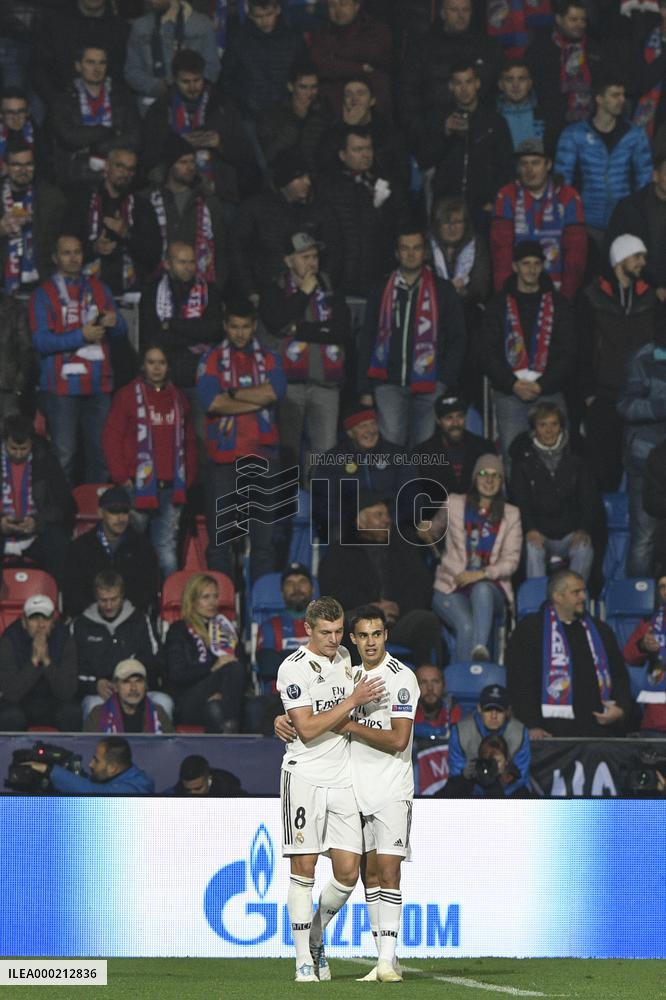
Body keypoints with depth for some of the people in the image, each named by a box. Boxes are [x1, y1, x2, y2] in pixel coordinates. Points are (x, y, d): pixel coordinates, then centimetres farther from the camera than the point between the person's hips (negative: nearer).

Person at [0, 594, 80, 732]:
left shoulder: (63, 639, -13)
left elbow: (67, 692, -21)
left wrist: (47, 661, -33)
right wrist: (34, 660, -33)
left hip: (55, 703, 1)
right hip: (20, 704, -1)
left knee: (72, 713, -29)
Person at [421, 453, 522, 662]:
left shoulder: (511, 514, 13)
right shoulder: (455, 504, 14)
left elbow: (511, 561, 4)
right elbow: (432, 530, 34)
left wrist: (482, 574, -12)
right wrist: (425, 532, 11)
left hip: (490, 586, 0)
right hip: (451, 589, 0)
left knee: (481, 589, -40)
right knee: (466, 626, -34)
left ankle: (481, 649, -59)